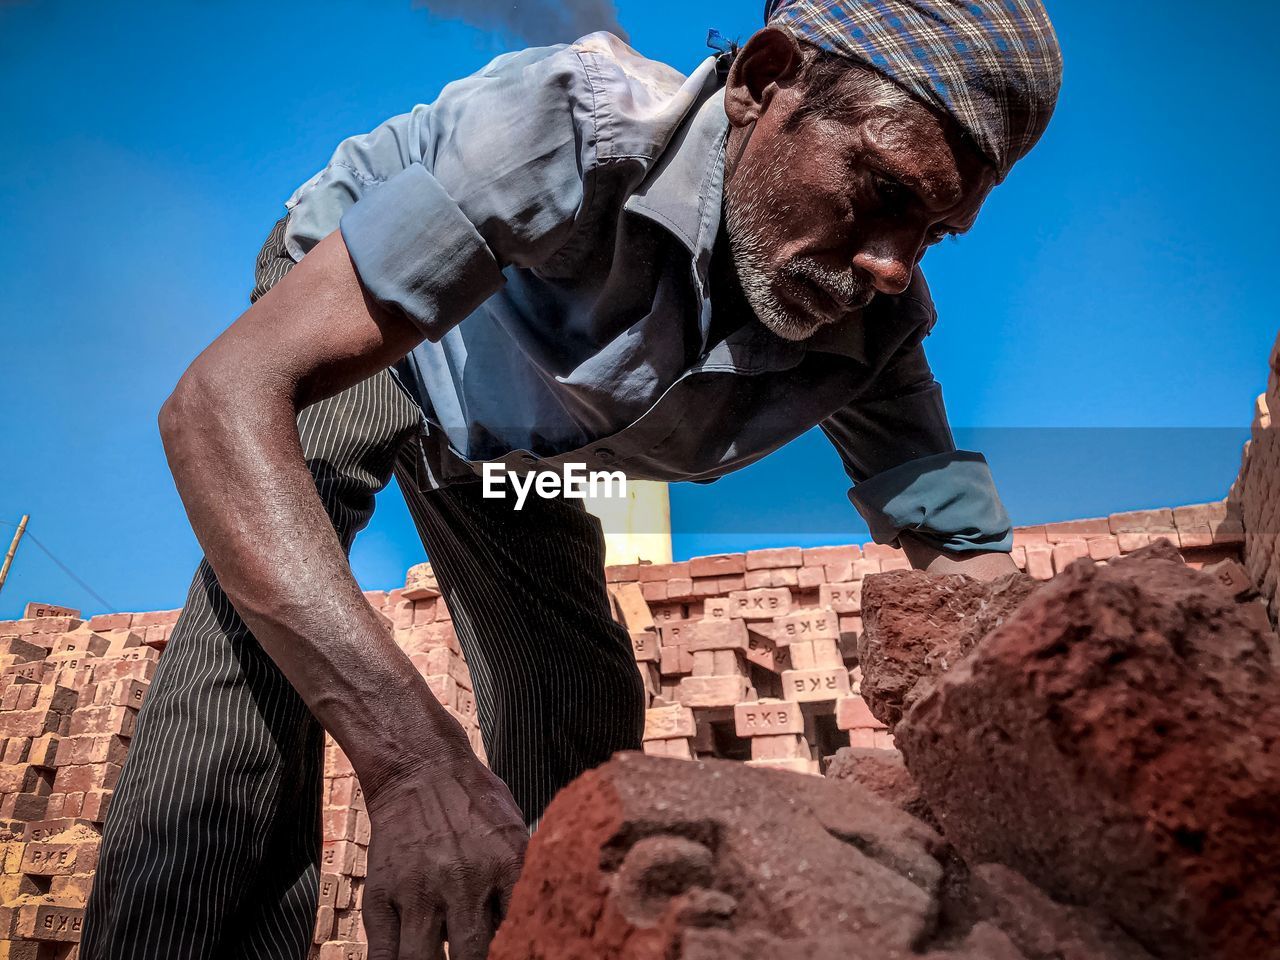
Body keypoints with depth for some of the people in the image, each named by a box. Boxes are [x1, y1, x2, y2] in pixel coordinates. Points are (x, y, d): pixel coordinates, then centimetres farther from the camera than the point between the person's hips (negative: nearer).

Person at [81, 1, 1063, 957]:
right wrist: (412, 752, -55)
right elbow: (224, 397, -45)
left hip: (504, 438, 4)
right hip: (338, 339, -3)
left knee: (584, 731, -2)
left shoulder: (877, 328, -23)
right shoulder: (576, 124, -40)